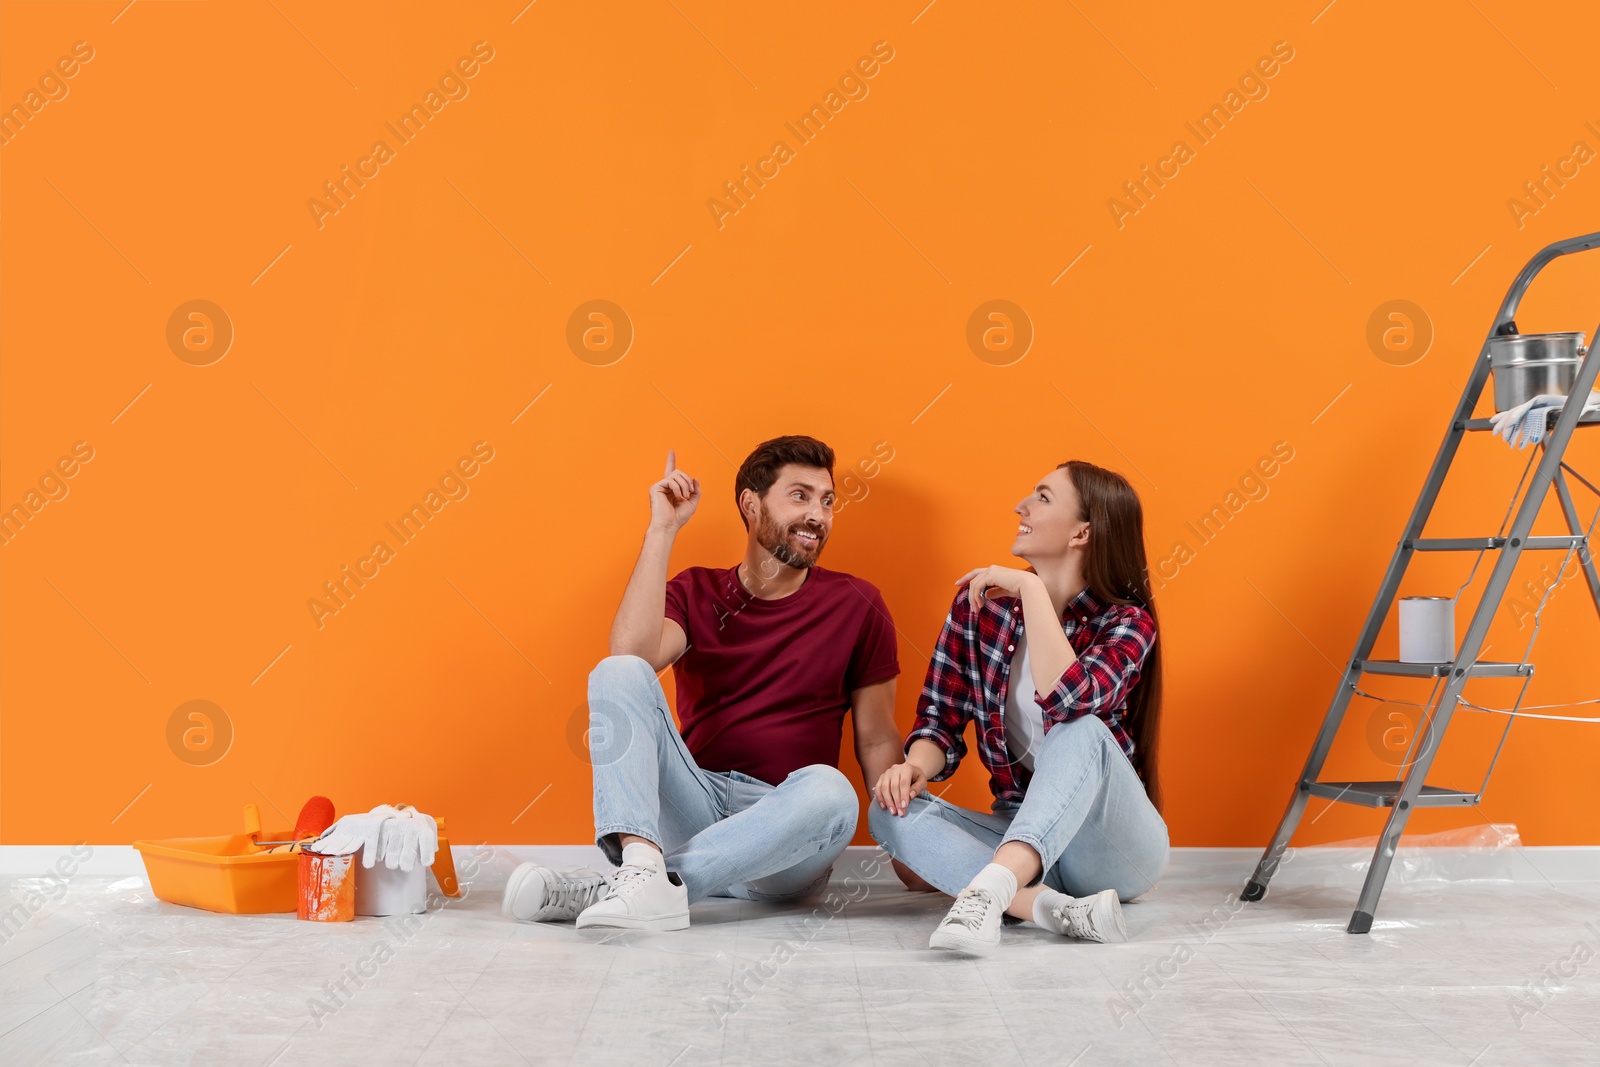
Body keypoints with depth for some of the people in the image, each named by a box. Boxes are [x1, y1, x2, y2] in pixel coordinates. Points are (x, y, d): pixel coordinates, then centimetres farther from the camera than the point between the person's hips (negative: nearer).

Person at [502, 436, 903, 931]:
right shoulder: (696, 593, 10)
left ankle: (608, 888, -34)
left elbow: (877, 741, 8)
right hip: (695, 806, 1)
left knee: (830, 790, -35)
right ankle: (644, 867, -42)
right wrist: (663, 529, -9)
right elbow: (631, 653, -12)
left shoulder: (855, 605, 8)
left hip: (783, 838, -1)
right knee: (618, 673, -18)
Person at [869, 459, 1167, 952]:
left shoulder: (1126, 621, -8)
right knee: (892, 811, -23)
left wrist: (1032, 588, -24)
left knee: (1081, 732, -34)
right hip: (1021, 829, 4)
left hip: (1116, 848, -3)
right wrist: (915, 767, -20)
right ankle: (1059, 907, -38)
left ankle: (989, 889, -52)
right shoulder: (979, 599, 2)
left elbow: (1068, 701, -30)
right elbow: (941, 718, 2)